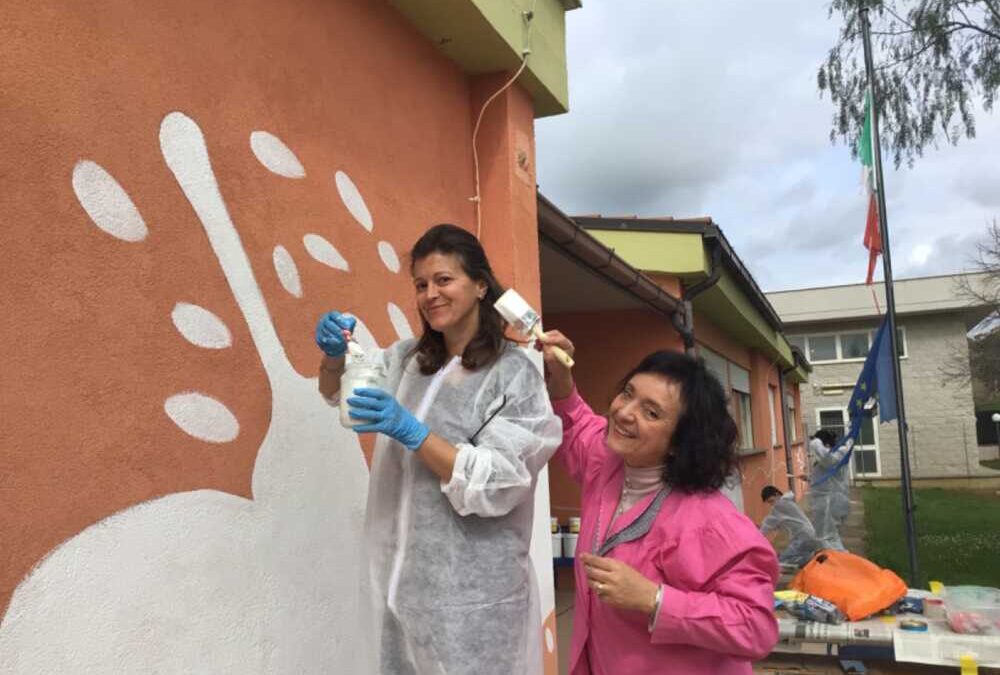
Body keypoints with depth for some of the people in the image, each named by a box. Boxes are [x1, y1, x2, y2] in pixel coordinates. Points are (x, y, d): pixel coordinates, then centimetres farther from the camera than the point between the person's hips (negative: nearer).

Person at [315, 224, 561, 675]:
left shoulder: (514, 375, -10)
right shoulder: (408, 358, 7)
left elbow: (496, 486, -16)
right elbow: (335, 390, 19)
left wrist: (411, 431, -24)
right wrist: (335, 353, -4)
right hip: (402, 577, 6)